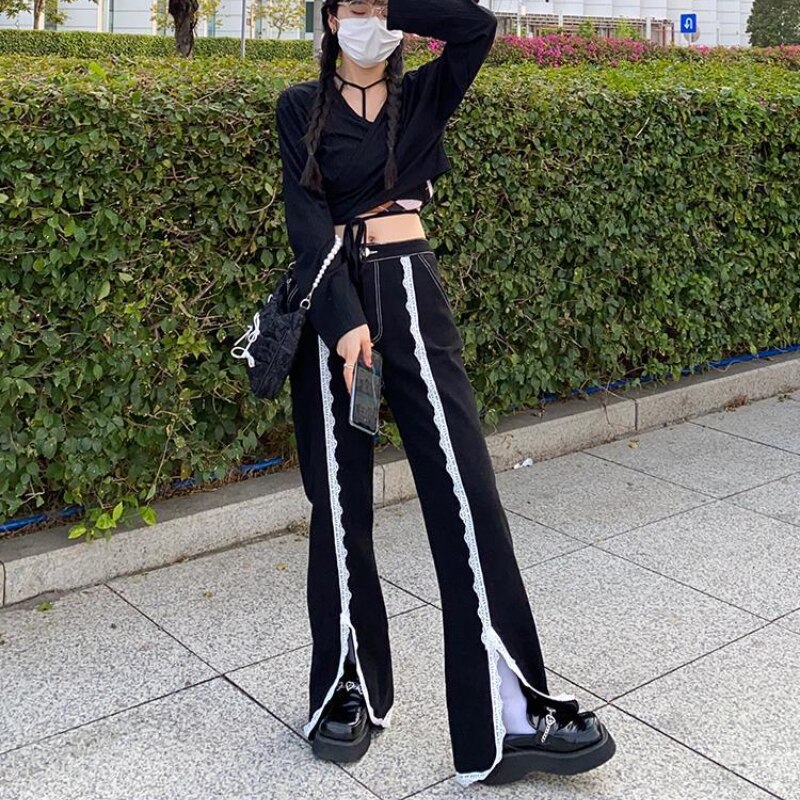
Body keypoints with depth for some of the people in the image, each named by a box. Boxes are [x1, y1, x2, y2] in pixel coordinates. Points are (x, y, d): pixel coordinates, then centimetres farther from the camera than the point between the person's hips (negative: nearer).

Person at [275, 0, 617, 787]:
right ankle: (349, 686, 22)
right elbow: (306, 221, -7)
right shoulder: (300, 107, 6)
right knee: (339, 499, 4)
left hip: (411, 294, 1)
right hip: (331, 298, -1)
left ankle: (508, 716, -4)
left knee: (465, 491, -8)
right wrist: (343, 319, -18)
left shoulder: (423, 95, 11)